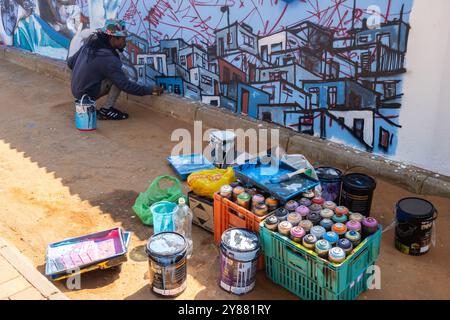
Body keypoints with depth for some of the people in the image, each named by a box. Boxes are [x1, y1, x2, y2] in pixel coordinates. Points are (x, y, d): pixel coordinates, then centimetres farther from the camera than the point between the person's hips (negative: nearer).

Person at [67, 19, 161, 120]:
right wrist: (150, 90, -16)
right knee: (119, 79, -14)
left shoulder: (89, 44, -1)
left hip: (76, 91, 8)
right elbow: (126, 85, -24)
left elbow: (70, 62, 10)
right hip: (87, 94, -8)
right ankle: (106, 111, -7)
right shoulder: (108, 59, -25)